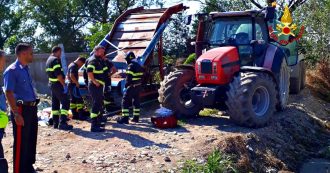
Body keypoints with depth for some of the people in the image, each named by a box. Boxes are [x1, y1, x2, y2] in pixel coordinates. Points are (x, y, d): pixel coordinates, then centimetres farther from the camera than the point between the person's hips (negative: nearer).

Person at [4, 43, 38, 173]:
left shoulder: (26, 69, 12)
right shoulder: (12, 70, -14)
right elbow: (9, 93, -20)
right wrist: (16, 114, -23)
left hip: (32, 109, 9)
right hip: (21, 109, -9)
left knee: (31, 140, 18)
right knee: (21, 142, 1)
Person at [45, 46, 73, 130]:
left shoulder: (48, 60, 17)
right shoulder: (55, 60, -15)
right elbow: (58, 74, -22)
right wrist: (64, 85, -22)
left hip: (52, 84, 10)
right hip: (58, 84, -10)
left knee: (55, 103, 13)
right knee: (65, 103, -9)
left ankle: (55, 123, 17)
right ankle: (62, 123, -15)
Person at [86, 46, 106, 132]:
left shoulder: (98, 60, 19)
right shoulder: (93, 60, -13)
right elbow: (89, 71, -28)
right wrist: (95, 82, -24)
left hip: (99, 86, 11)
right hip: (95, 86, -11)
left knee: (99, 104, 19)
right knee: (96, 105, -11)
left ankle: (98, 122, 31)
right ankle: (94, 126, -9)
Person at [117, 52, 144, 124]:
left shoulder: (131, 66, -15)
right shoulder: (139, 66, 14)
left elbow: (129, 77, -20)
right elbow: (141, 76, 17)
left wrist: (126, 85, -10)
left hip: (132, 86, -9)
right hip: (138, 87, 9)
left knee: (125, 101, -5)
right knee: (136, 101, 15)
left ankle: (125, 118, -9)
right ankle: (136, 117, 21)